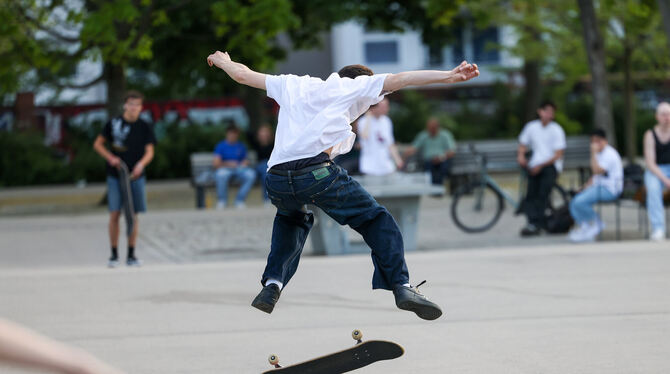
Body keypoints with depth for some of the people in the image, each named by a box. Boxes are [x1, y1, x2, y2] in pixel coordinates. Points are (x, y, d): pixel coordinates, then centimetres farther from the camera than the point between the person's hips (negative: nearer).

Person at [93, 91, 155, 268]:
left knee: (133, 215, 3)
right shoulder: (113, 124, 1)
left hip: (136, 176, 1)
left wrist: (141, 164, -19)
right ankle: (114, 255, 0)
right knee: (115, 214, -7)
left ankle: (131, 255, 11)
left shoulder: (145, 127, 4)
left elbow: (149, 151, 1)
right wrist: (110, 158, -7)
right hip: (115, 176, -1)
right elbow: (97, 144, 8)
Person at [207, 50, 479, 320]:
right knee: (377, 221, 6)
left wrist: (223, 61, 58)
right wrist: (450, 76, 7)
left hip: (276, 178, 5)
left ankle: (272, 284, 21)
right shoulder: (351, 86, 19)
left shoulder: (292, 85, 30)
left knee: (292, 220, 36)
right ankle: (402, 287, -9)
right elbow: (400, 79, 11)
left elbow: (241, 74, 38)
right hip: (316, 171, -5)